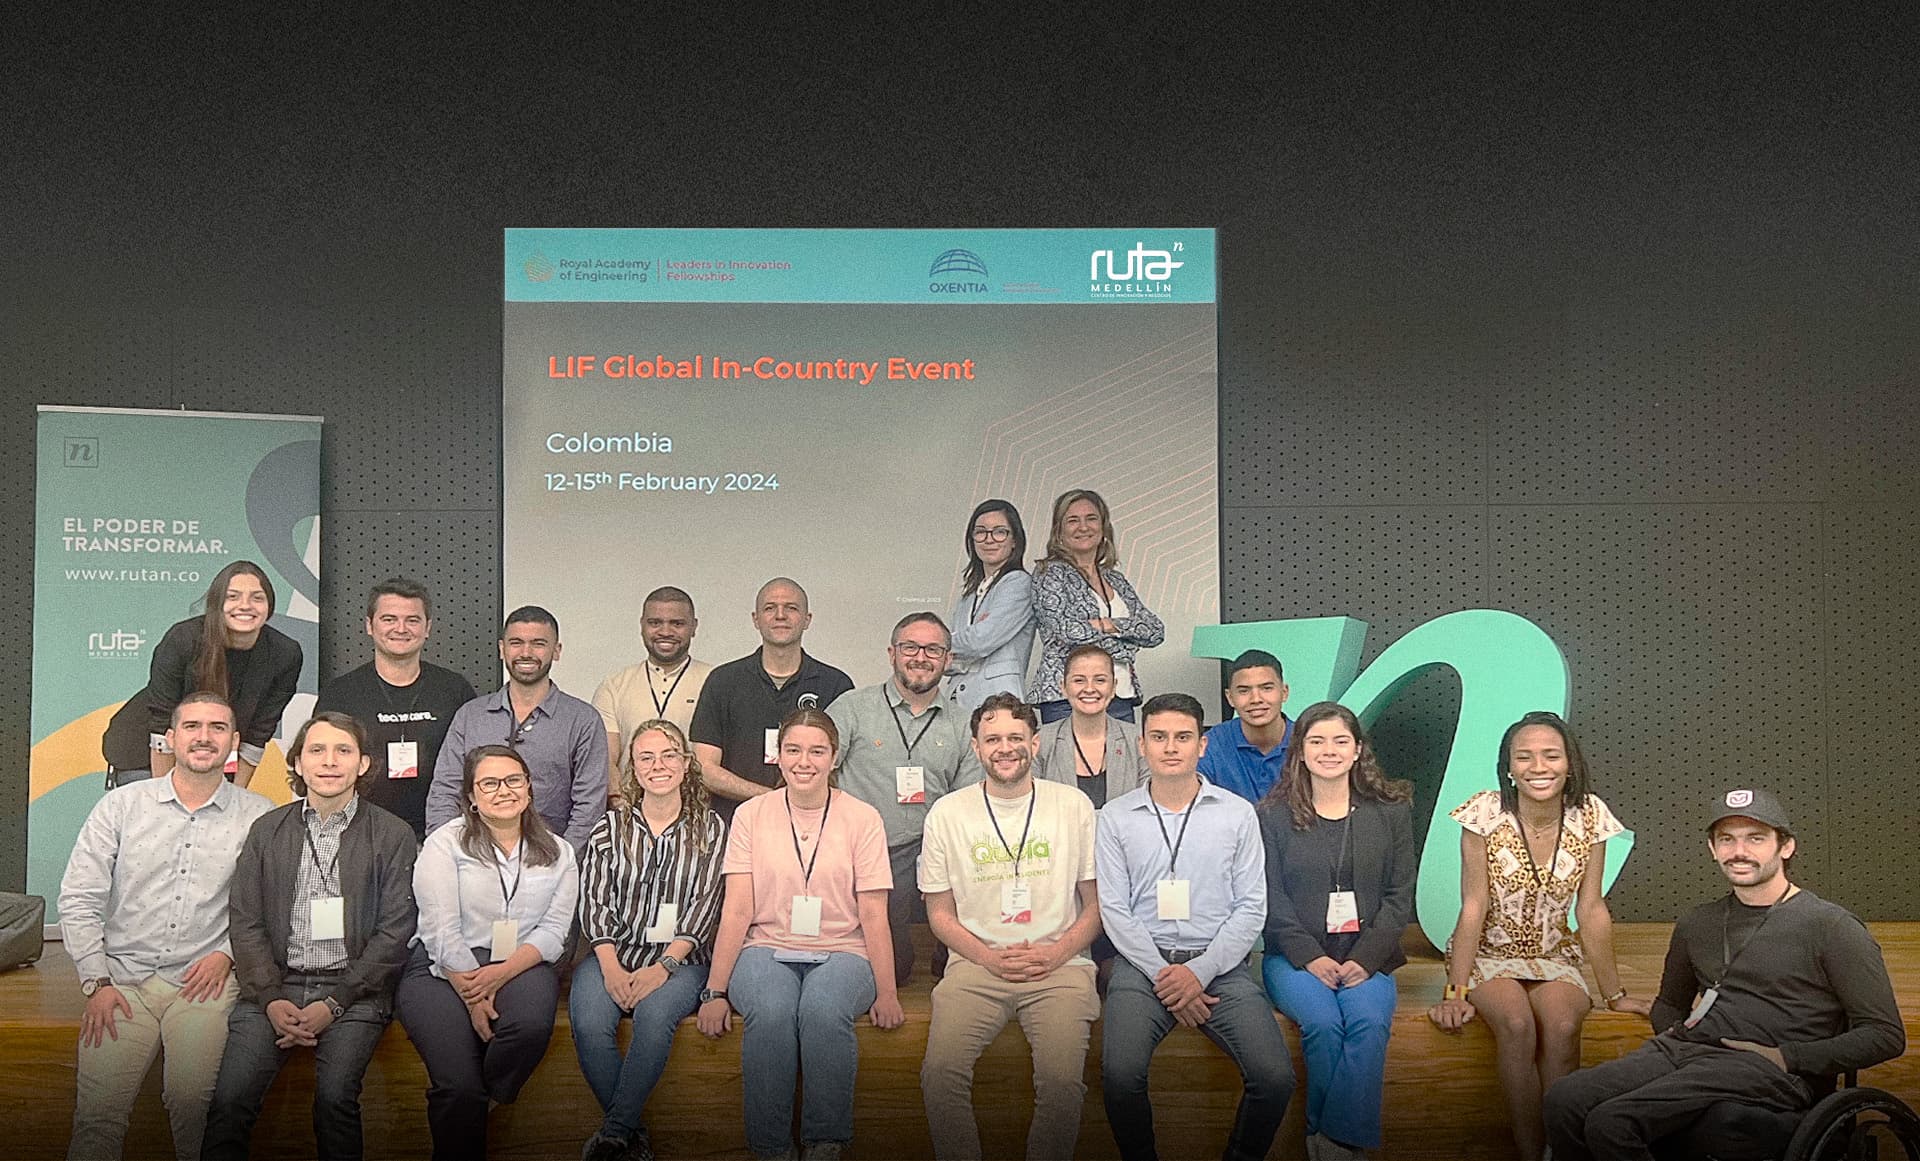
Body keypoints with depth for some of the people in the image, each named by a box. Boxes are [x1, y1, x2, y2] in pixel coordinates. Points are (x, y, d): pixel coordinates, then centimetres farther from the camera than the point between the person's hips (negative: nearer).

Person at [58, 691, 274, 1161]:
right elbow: (79, 899, 4)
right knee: (98, 1112, -12)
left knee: (192, 1100, -18)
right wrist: (96, 982, -2)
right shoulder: (121, 805, 5)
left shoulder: (258, 817, 3)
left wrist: (228, 952, -6)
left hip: (204, 981, -1)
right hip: (123, 977, 1)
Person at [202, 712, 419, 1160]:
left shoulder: (393, 836, 4)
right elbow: (246, 925, 7)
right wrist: (271, 999, -8)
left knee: (335, 1096, -24)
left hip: (354, 990, -2)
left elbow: (393, 934, -1)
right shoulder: (267, 830, 12)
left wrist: (333, 1004, -10)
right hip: (274, 985, 2)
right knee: (229, 1098, -19)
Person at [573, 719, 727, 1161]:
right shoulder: (610, 828, 11)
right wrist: (611, 967, -12)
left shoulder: (709, 829, 6)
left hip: (678, 959, -2)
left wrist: (663, 966, -14)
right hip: (612, 954, 2)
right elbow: (593, 901, 3)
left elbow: (704, 907, -1)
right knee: (589, 1024, -28)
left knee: (655, 1013, -34)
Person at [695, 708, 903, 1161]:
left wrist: (886, 992, -10)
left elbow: (874, 915, 1)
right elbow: (737, 910, 1)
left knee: (822, 1009, -34)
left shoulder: (863, 818, 3)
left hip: (840, 953, 0)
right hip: (767, 950, 1)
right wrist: (716, 991, -8)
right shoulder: (750, 815, 6)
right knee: (771, 1011, -33)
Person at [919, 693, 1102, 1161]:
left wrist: (1057, 952, -7)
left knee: (1063, 1079, -25)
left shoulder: (1074, 806, 8)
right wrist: (989, 957, -4)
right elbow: (939, 911, 12)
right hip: (977, 964, 1)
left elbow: (1096, 904, 11)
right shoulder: (947, 813, 8)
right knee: (941, 1071, -24)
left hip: (1058, 965, -1)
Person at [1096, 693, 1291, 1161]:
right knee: (1120, 1075, -27)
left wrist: (1200, 972, -9)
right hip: (1143, 962, 0)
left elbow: (1252, 907, 3)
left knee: (1276, 1078, -21)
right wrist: (1162, 975, -10)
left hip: (1219, 962, 1)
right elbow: (1113, 909, 2)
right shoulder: (1116, 818, 6)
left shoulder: (1237, 813, 7)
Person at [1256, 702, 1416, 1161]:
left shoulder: (1391, 810, 8)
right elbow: (1271, 899, 0)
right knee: (1322, 1023, -29)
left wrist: (1366, 958, -9)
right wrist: (1310, 957, -13)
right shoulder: (1273, 815, 3)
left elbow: (1399, 895, 4)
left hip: (1366, 955, 1)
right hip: (1294, 955, -1)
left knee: (1370, 1022, -30)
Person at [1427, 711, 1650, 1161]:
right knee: (1517, 1025, -31)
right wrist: (1455, 993, -17)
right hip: (1489, 955, -2)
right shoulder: (1486, 813, -13)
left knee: (1563, 1026, -29)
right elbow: (1474, 908, -14)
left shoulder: (1588, 815, -6)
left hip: (1554, 957, 2)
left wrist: (1614, 994, 1)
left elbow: (1592, 910, -1)